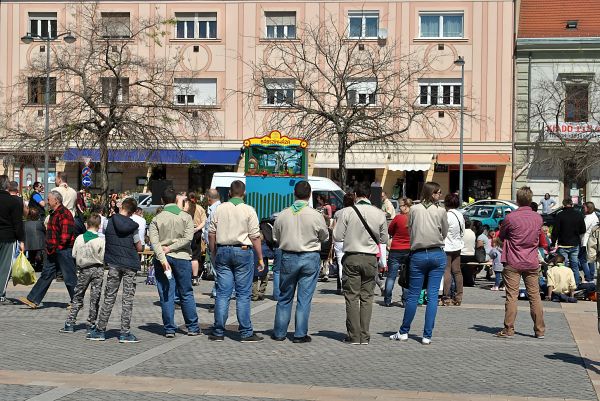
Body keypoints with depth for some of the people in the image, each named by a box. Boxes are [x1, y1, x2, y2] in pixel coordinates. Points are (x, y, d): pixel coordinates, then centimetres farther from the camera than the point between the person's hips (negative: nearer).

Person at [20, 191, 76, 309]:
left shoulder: (64, 213, -16)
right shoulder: (53, 213, 16)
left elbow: (65, 234, -23)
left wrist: (57, 247, -16)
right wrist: (49, 247, 16)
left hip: (64, 250, -10)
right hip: (54, 251, 10)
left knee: (69, 277, -1)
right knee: (46, 274, 10)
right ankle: (33, 300, 12)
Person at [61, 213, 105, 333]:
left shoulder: (79, 238, -4)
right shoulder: (101, 240, -12)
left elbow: (74, 254, 0)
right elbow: (103, 257, -11)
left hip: (84, 270, 2)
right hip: (97, 270, -2)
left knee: (77, 297, 11)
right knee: (95, 298, 5)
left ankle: (70, 323, 9)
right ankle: (91, 325, 7)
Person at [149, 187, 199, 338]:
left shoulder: (156, 219, 1)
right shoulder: (186, 217, 1)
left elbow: (154, 242, -10)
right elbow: (188, 238, -10)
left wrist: (163, 259, -16)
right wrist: (172, 248, -7)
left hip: (162, 259, 0)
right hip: (182, 258, 0)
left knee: (166, 296, 4)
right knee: (186, 294, 10)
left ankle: (169, 329, 5)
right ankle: (193, 327, 14)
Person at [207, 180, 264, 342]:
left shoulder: (219, 209, 6)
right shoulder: (249, 210, -4)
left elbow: (211, 233, 7)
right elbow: (255, 236, -6)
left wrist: (214, 254, 18)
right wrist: (260, 258, -1)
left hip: (222, 251, 3)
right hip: (243, 251, -3)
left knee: (222, 293, 6)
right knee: (243, 294, 1)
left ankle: (218, 332, 8)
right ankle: (246, 333, 2)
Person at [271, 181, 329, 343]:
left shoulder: (283, 215, -4)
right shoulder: (316, 215, -10)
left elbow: (275, 237, 5)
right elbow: (325, 237, 3)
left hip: (288, 257, 2)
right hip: (310, 257, -2)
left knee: (285, 297, 13)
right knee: (304, 298, 5)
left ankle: (279, 333, 17)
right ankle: (300, 334, 7)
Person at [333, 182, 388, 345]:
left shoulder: (347, 212, -8)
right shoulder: (379, 214, -1)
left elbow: (337, 237, -5)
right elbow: (384, 239, 9)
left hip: (352, 257, -2)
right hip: (370, 258, 2)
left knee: (352, 297, 3)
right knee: (367, 297, 8)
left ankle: (354, 336, 3)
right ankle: (365, 336, 8)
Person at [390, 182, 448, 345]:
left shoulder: (414, 209, 0)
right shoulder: (441, 211, -3)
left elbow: (409, 231, 8)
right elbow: (444, 234, 7)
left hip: (418, 255, 1)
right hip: (438, 255, 0)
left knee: (413, 295, 7)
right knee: (433, 295, 2)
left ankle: (404, 332, 15)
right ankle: (427, 336, 2)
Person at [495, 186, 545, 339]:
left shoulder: (511, 218, -11)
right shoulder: (538, 218, 2)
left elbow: (501, 236, 3)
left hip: (513, 263, -3)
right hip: (532, 263, 4)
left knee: (512, 296, -1)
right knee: (535, 296, 8)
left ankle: (508, 329, 1)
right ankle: (540, 330, 12)